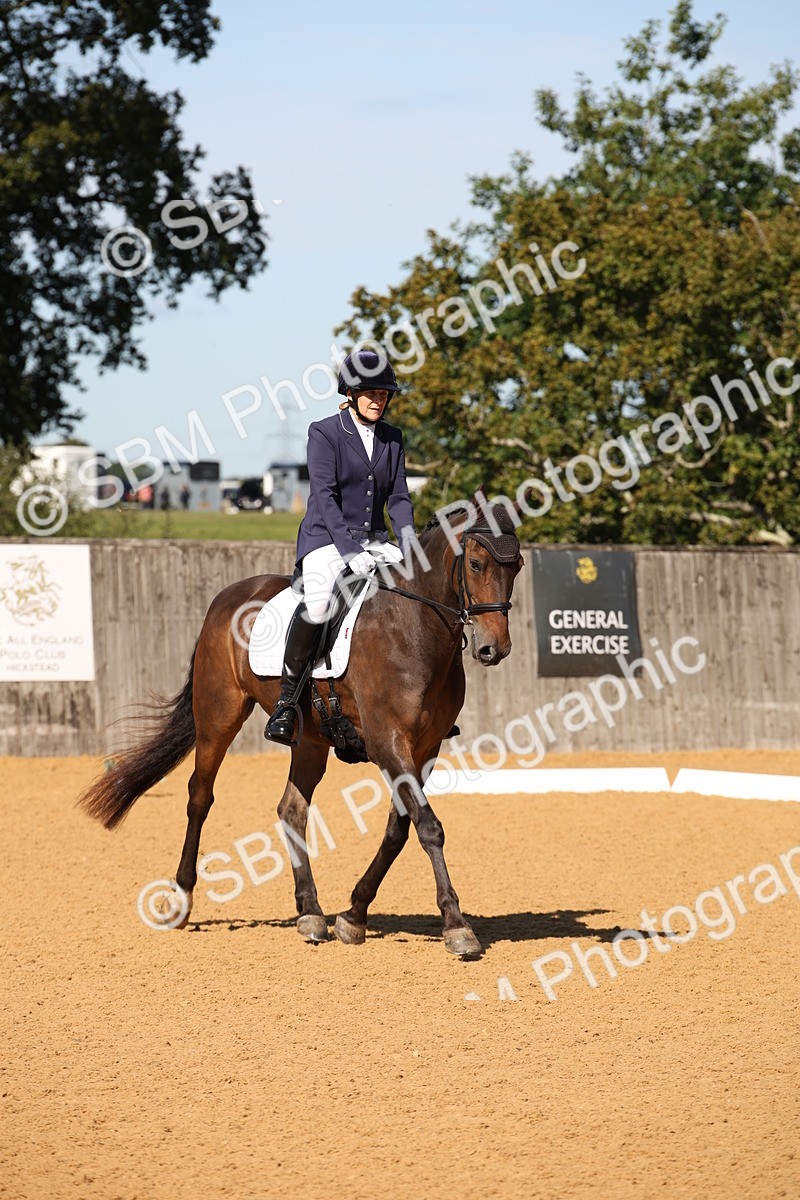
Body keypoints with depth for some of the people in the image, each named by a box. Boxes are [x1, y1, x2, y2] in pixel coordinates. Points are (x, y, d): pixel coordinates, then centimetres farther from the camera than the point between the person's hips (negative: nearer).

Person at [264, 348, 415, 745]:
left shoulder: (392, 438, 12)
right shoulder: (324, 433, -5)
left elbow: (398, 497, 10)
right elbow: (324, 495, -15)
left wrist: (409, 543, -9)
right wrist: (350, 551, -25)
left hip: (374, 541, 6)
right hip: (326, 538, -6)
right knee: (317, 605, -33)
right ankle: (285, 701, -24)